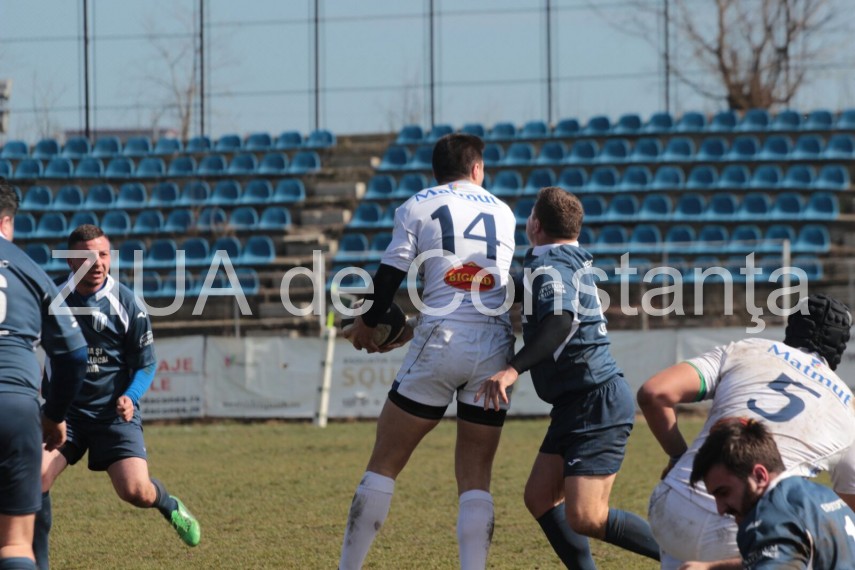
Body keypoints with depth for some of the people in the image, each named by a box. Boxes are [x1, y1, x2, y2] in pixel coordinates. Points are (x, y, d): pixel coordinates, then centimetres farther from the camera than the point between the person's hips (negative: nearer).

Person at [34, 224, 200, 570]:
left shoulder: (126, 304, -6)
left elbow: (146, 363, 1)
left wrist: (130, 397, -17)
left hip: (113, 413, -2)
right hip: (64, 411, 2)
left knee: (136, 491, -15)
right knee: (34, 479, -20)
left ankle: (170, 506, 23)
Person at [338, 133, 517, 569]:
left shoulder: (418, 207, 6)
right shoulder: (503, 214, 17)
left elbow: (390, 274, 2)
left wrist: (366, 325, 21)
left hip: (440, 343, -3)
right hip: (495, 348, 3)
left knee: (384, 464, 6)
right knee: (475, 478, 5)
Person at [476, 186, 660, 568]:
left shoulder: (548, 264, -14)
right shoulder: (572, 259, 15)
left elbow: (561, 321, -33)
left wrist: (513, 369, -40)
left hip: (598, 404, -10)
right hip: (577, 404, 10)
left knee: (585, 518, -15)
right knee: (540, 497, 10)